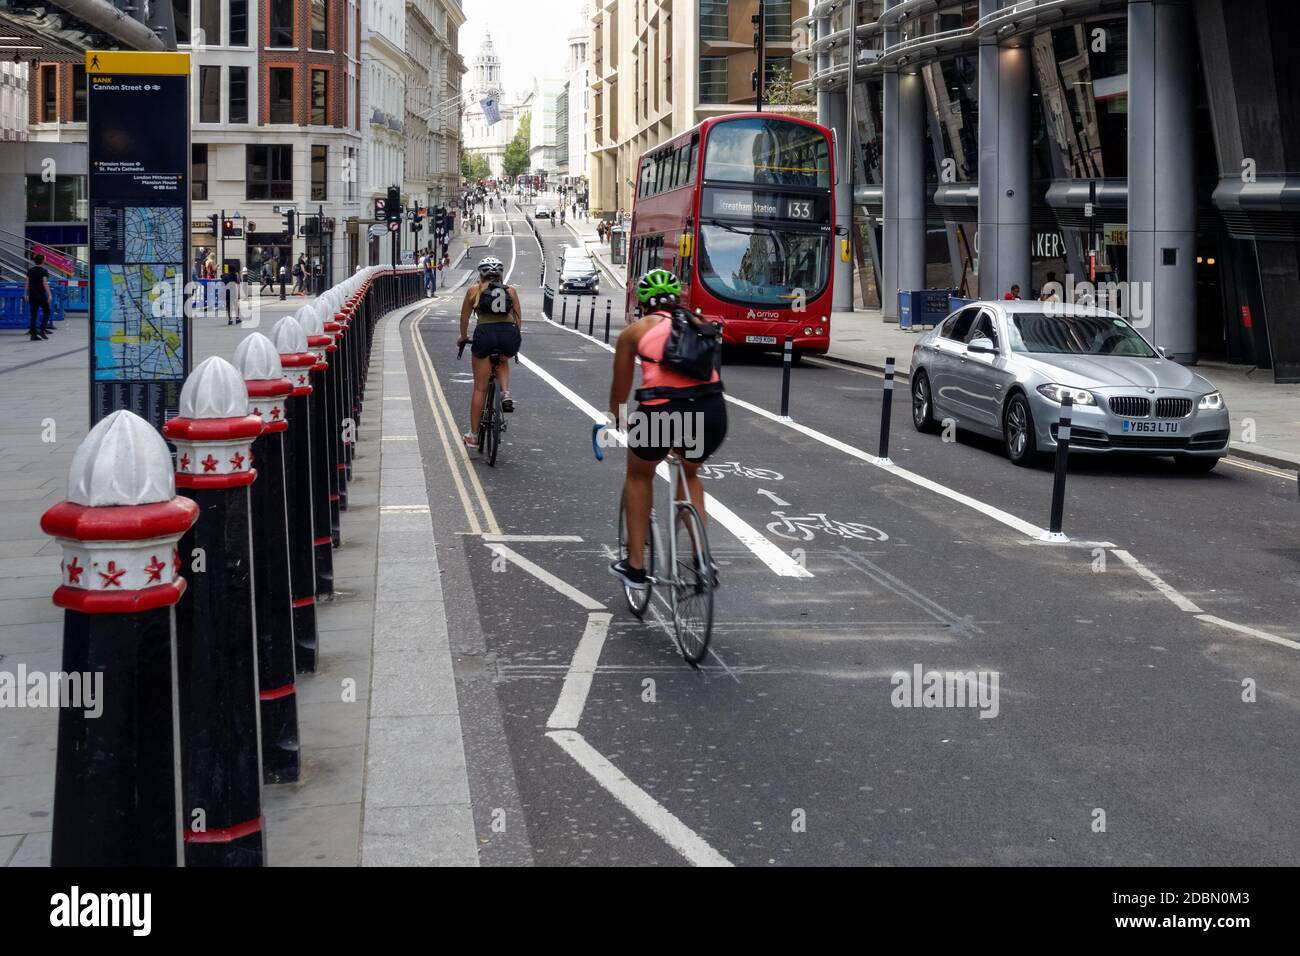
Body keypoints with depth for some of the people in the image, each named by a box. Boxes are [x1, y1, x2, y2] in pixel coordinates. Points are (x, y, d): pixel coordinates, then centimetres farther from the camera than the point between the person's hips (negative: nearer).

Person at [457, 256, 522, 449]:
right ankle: (506, 393, 9)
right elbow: (519, 318, 18)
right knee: (503, 360, 37)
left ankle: (473, 436, 12)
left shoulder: (474, 290, 16)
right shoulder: (511, 291, 19)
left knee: (480, 388, 8)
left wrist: (463, 337, 39)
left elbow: (464, 317, 23)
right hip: (510, 334, 1)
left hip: (485, 333, -1)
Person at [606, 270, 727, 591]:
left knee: (639, 475, 29)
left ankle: (635, 566, 27)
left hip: (662, 411, -3)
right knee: (690, 473, 34)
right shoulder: (699, 324, 23)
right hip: (712, 411, 3)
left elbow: (619, 389, 25)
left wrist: (616, 419, 45)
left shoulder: (635, 331, 15)